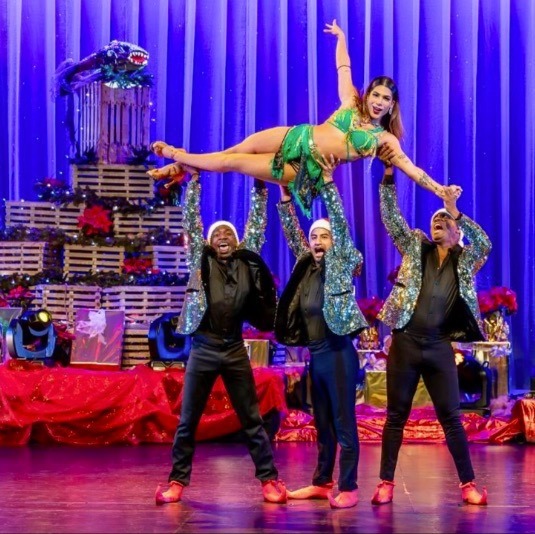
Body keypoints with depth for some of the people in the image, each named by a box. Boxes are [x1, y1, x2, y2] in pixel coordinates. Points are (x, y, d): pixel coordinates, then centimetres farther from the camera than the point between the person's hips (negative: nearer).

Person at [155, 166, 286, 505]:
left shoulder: (246, 261, 9)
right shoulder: (201, 261, 6)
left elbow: (257, 224, 11)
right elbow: (191, 222, 2)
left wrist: (259, 189, 7)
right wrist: (194, 182, 0)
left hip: (235, 349, 1)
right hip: (203, 349, -1)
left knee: (252, 418, 5)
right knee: (188, 420, 3)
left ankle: (269, 479, 11)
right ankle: (178, 480, 11)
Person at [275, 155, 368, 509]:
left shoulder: (341, 265, -3)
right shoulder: (307, 266, 12)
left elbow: (341, 224, -12)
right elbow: (292, 232, 15)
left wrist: (327, 182, -15)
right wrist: (285, 194, 7)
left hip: (338, 351, -7)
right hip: (315, 354, 7)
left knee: (344, 423, -3)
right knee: (322, 423, 13)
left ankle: (348, 488, 2)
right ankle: (322, 482, 21)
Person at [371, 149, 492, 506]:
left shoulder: (465, 261, 6)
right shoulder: (415, 248, 8)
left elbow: (485, 244, -12)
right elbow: (392, 218, 0)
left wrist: (455, 210, -18)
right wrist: (388, 175, -11)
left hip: (439, 348, 0)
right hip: (405, 343, 1)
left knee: (451, 417, 3)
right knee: (396, 416, 5)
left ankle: (468, 483, 11)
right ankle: (386, 482, 11)